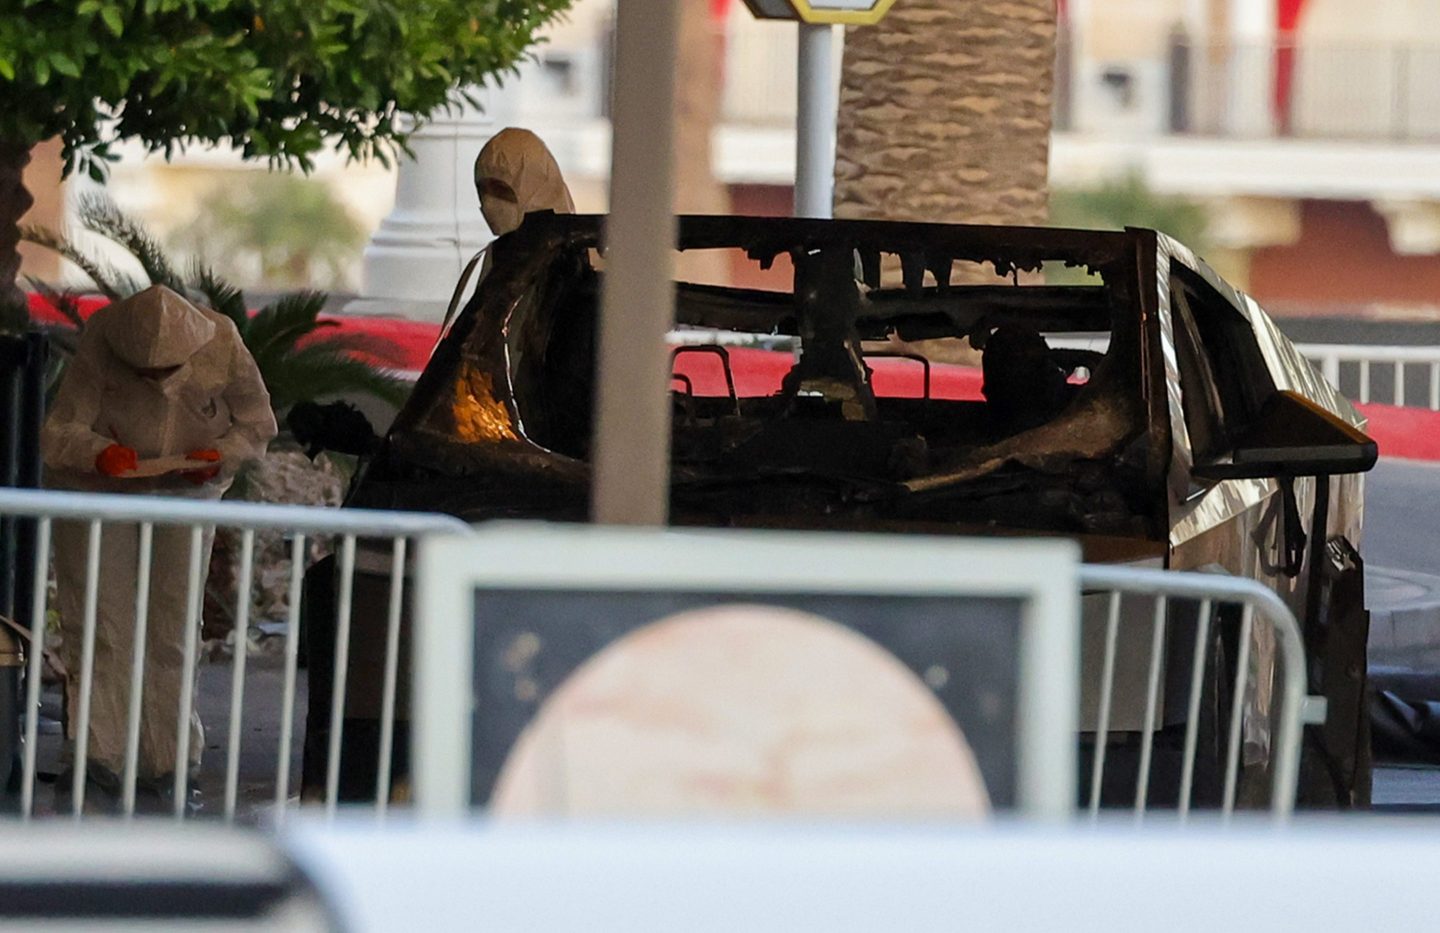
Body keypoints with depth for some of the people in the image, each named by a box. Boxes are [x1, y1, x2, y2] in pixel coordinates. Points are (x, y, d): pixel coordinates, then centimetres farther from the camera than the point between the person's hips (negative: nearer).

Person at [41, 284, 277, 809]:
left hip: (186, 495, 2)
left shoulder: (222, 347, -18)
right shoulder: (99, 347, -23)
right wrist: (98, 452, -43)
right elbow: (58, 432, -22)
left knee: (172, 628, 1)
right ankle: (97, 758, -3)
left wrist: (220, 456, -25)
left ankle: (166, 760, 7)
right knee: (100, 623, -6)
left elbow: (258, 423, -5)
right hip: (98, 491, -2)